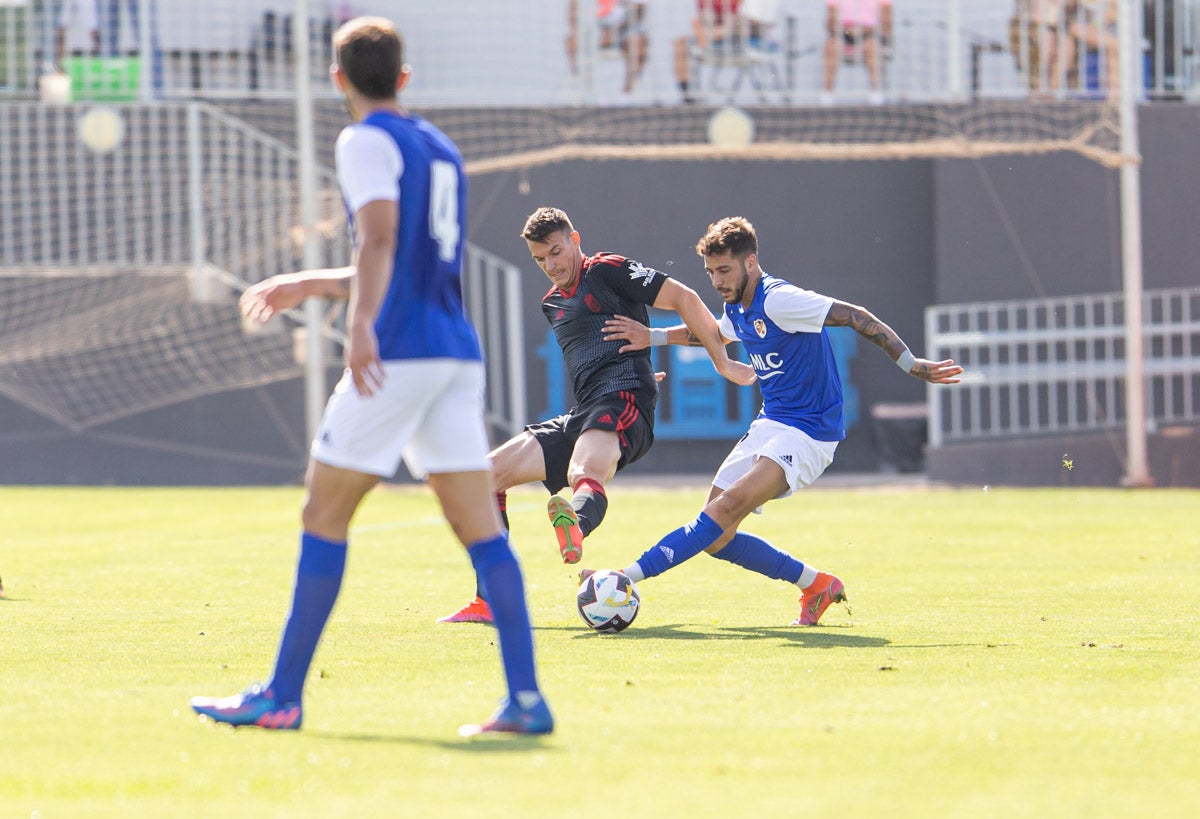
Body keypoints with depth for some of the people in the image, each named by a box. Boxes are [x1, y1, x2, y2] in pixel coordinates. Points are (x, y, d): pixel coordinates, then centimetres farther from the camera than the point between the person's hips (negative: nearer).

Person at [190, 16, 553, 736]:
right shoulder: (442, 149, 23)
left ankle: (283, 697, 2)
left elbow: (380, 239, -20)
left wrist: (361, 325, -33)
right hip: (459, 354, 7)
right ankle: (527, 698, -9)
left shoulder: (367, 142, -2)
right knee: (480, 525, 1)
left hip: (400, 353, -7)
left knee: (325, 514, 1)